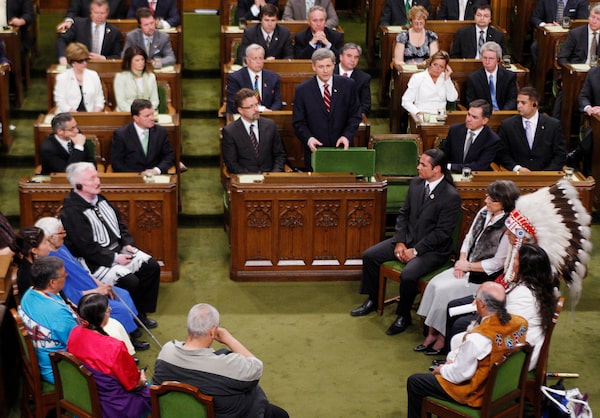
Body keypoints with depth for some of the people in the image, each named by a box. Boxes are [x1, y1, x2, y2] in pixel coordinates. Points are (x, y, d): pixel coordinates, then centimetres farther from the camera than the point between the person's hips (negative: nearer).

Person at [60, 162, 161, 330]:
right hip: (94, 261, -9)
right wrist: (114, 258, -20)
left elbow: (119, 224, 18)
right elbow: (87, 247, -21)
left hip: (118, 249, 9)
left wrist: (127, 244, 1)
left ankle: (141, 313, 10)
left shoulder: (99, 199, 9)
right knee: (130, 281, -26)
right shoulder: (72, 211, -19)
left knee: (152, 266, -2)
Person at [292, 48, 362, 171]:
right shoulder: (302, 90, -2)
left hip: (341, 147, 1)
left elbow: (355, 116, 3)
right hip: (315, 150, -1)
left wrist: (347, 135, -13)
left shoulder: (348, 85, 0)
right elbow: (298, 123, -1)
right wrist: (308, 138, -19)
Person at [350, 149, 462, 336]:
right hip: (408, 238, 7)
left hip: (433, 249, -7)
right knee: (369, 256, -3)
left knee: (408, 275, -31)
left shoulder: (451, 196, -20)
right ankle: (372, 301, 17)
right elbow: (404, 214, 9)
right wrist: (399, 242, -5)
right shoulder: (416, 183, 1)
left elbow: (442, 233, -19)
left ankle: (403, 316, -5)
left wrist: (415, 251, -19)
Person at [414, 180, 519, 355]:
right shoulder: (484, 212, 2)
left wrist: (469, 266, -12)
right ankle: (432, 334, -4)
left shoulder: (509, 227, -21)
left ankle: (442, 338, -2)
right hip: (466, 266, 8)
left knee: (444, 290, -19)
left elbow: (497, 263, -19)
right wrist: (462, 260, -4)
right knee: (434, 284, -11)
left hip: (486, 276, -8)